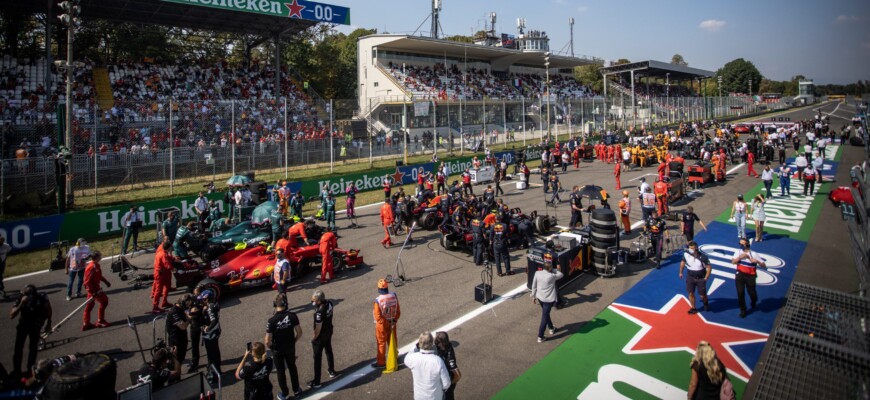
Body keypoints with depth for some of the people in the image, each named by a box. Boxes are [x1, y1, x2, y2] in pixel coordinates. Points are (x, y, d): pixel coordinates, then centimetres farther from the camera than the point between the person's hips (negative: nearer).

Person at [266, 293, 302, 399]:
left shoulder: (272, 321, -28)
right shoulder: (292, 315, -20)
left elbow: (267, 341, -23)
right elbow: (299, 333, -11)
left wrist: (270, 347, 0)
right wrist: (294, 341, 8)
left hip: (278, 350, -2)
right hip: (290, 347, 2)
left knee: (280, 371, 19)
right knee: (292, 368, 25)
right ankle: (296, 390, 39)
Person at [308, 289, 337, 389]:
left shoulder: (319, 312, -36)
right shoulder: (329, 303, -11)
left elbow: (318, 328, -26)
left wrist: (313, 338, -12)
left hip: (321, 335, -8)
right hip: (329, 331, 8)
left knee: (317, 358, 6)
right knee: (329, 351, 28)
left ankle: (316, 382, 18)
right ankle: (331, 371, 48)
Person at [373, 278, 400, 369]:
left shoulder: (378, 300, -26)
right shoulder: (394, 296, -12)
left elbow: (378, 317, -22)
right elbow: (398, 311, -4)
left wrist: (386, 323, -10)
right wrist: (394, 320, 2)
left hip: (382, 324, -5)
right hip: (392, 323, 5)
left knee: (381, 343, 12)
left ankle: (381, 362, 24)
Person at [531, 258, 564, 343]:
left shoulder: (537, 273, -9)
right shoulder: (552, 276, -22)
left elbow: (534, 286, 0)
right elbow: (561, 275, -2)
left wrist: (533, 296, 11)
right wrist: (554, 270, 5)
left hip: (539, 297, 6)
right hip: (548, 299, -6)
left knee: (545, 313, 27)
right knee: (544, 317, 4)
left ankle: (551, 328, 49)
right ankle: (540, 337, 9)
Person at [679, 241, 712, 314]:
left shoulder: (702, 257, -22)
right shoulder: (686, 254, -14)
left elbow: (709, 267, -11)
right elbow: (683, 262, 7)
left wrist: (705, 278, -10)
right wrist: (681, 272, 14)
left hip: (700, 278, -2)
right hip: (690, 277, 2)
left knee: (702, 295, 6)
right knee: (691, 293, 1)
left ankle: (705, 303, 39)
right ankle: (693, 308, 17)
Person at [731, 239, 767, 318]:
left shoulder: (753, 254, -6)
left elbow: (764, 266, -6)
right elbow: (733, 262, -8)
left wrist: (757, 261, -25)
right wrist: (740, 257, -22)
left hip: (750, 276, -2)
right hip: (740, 275, 2)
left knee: (751, 292, 8)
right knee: (740, 293, 1)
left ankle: (754, 301, 45)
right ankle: (743, 310, 17)